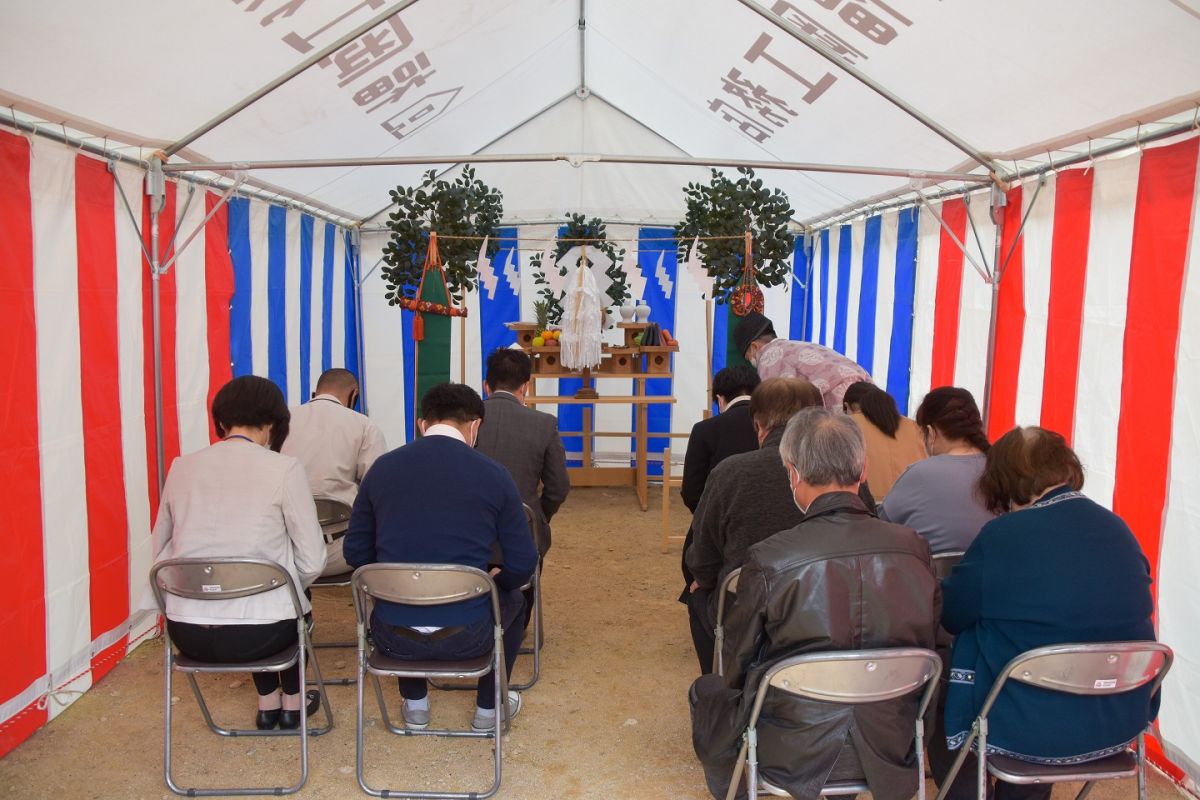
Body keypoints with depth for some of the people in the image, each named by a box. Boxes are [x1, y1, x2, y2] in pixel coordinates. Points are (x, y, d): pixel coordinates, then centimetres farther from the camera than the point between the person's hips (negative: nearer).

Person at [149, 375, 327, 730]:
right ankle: (292, 702, 43)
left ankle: (267, 703, 43)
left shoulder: (182, 467, 3)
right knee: (295, 603, 32)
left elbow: (159, 551, 11)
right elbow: (311, 564, -7)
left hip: (186, 634, 4)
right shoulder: (284, 469, -9)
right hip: (256, 634, -4)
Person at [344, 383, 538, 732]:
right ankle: (488, 708, 40)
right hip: (465, 636, -2)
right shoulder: (494, 475, -6)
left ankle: (415, 705, 44)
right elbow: (522, 566, -3)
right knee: (512, 599, 32)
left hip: (393, 637, 2)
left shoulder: (383, 467, 0)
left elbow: (355, 552, 8)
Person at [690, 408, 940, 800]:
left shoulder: (769, 559, -22)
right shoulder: (915, 548, -13)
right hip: (890, 749, 4)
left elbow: (736, 666, -8)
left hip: (792, 755, -3)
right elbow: (927, 646, 3)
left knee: (706, 691, 23)